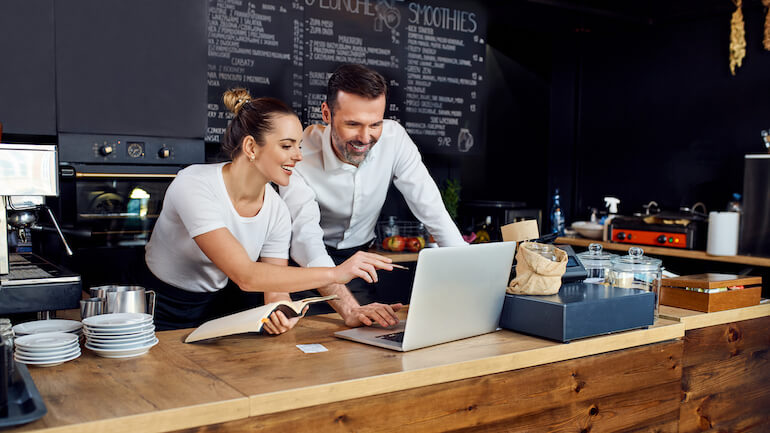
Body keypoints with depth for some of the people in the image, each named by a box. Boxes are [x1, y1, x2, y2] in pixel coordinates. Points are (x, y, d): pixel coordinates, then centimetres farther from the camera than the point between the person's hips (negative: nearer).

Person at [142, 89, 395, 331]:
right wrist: (335, 273, -37)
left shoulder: (277, 210, -7)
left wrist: (279, 314, -30)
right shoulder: (193, 186, -25)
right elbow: (245, 276, -34)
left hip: (213, 311, 4)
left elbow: (276, 291, -6)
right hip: (159, 317, -4)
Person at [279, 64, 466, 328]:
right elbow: (305, 239, -36)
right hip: (307, 266, -2)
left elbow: (432, 210, -14)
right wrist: (349, 309, -50)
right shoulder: (299, 154, -26)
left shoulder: (394, 139, -17)